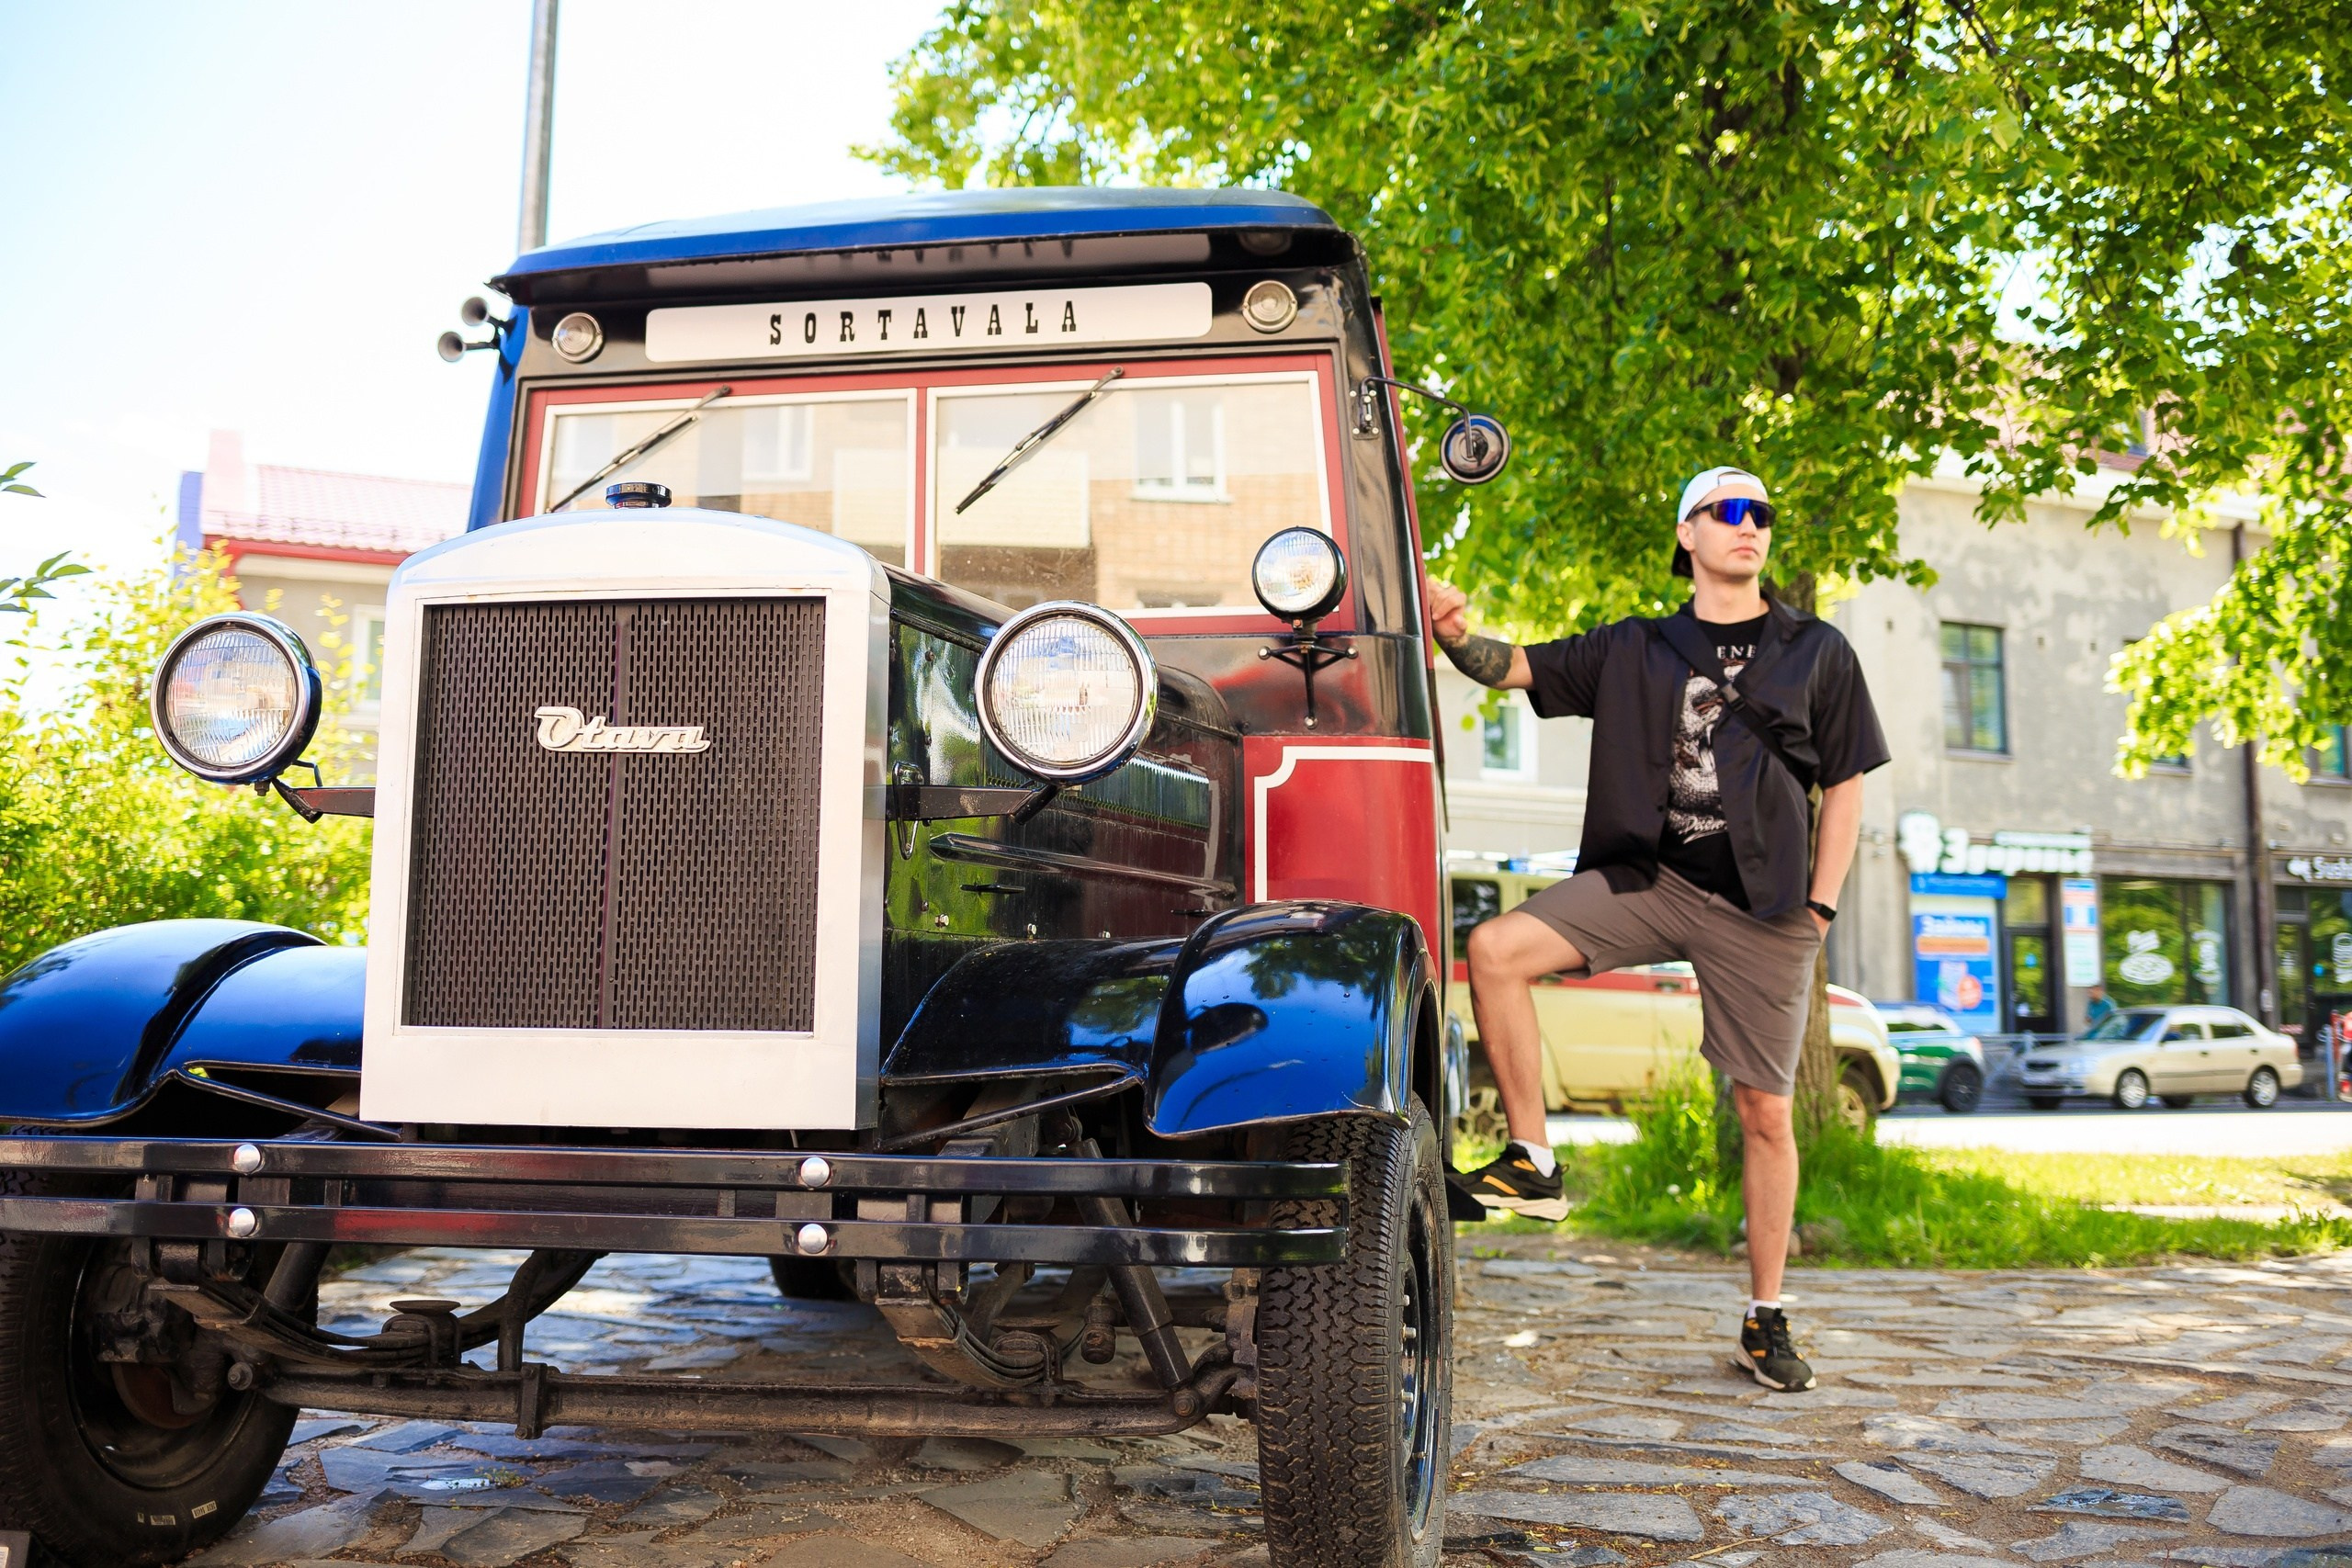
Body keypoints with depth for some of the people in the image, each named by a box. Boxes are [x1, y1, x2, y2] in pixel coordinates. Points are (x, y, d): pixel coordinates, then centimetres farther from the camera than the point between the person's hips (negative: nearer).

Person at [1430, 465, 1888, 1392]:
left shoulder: (1817, 653, 8)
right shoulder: (1637, 650, 10)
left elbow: (1845, 786, 9)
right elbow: (1516, 668, 5)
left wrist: (1819, 907, 0)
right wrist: (1458, 637, -18)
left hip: (1761, 909, -1)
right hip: (1650, 880, 1)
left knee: (1766, 1114, 2)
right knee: (1496, 949, -22)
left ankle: (1765, 1320, 18)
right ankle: (1532, 1166, -9)